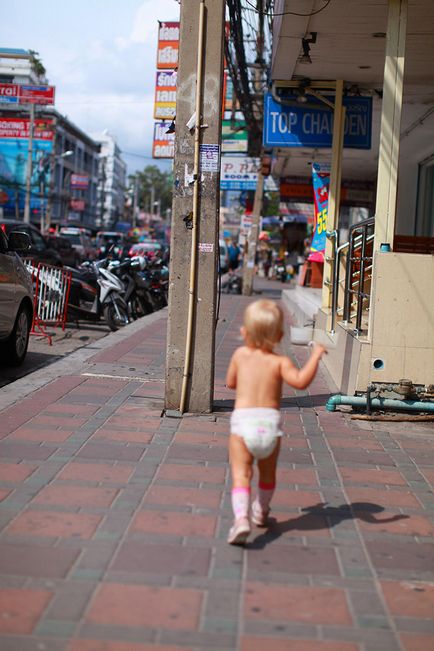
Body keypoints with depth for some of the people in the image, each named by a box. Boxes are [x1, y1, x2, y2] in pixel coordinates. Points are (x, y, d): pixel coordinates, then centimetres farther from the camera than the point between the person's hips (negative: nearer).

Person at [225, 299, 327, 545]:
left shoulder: (240, 354, 11)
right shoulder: (280, 361, 2)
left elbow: (231, 382, 26)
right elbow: (301, 381, -16)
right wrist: (316, 355, -5)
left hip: (243, 420, 0)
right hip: (270, 423, 1)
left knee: (241, 475, -5)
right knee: (268, 474, 23)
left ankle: (241, 518, -27)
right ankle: (261, 512, 44)